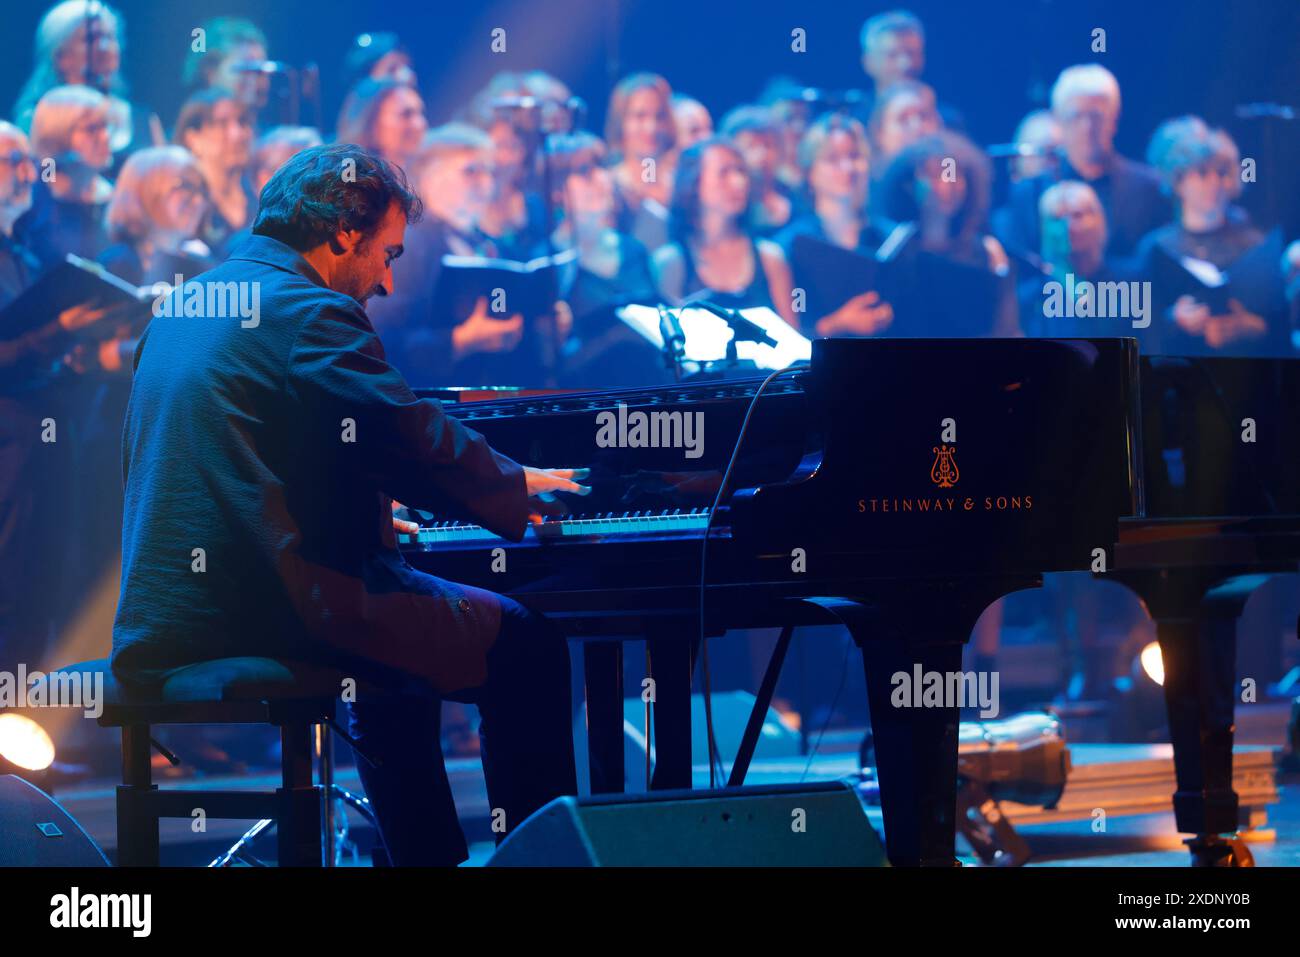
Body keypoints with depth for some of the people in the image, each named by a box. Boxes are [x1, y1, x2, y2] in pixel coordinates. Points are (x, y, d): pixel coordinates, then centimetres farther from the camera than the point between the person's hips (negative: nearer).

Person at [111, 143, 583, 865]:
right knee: (528, 649, 0)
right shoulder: (311, 314, -11)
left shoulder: (183, 311, 18)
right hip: (273, 610, -10)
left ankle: (429, 860, 35)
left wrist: (368, 509, 33)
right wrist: (516, 486, 6)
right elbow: (424, 446, -12)